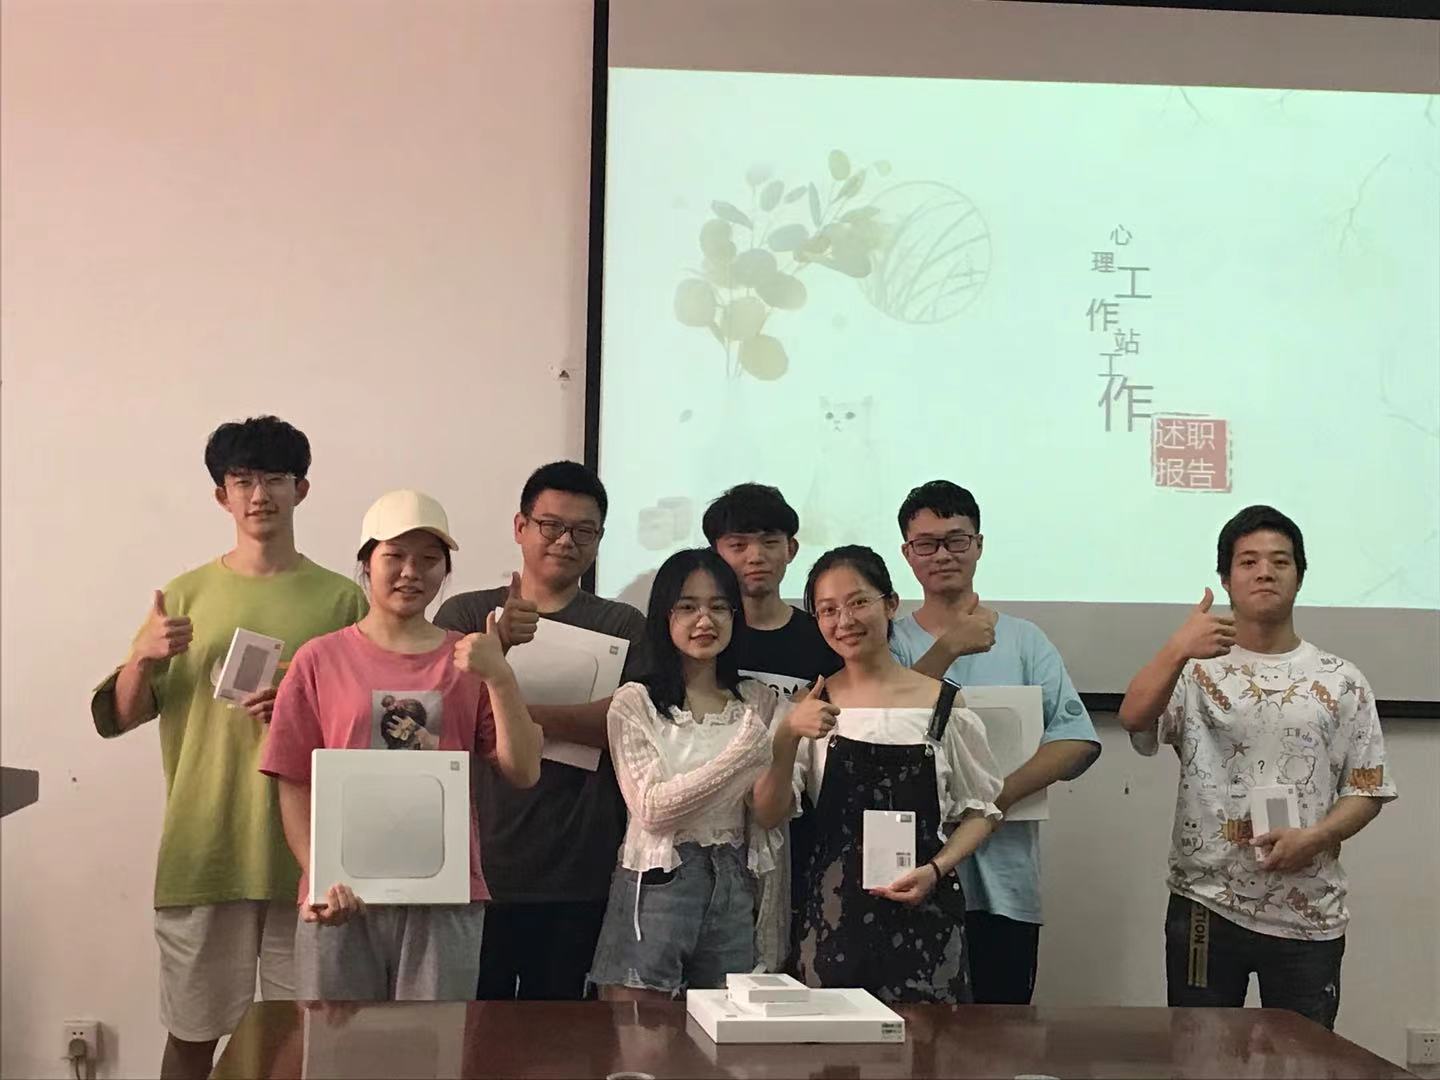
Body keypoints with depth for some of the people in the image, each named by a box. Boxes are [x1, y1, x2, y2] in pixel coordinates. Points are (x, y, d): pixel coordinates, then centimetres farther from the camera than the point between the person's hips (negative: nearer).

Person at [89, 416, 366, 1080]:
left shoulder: (340, 599, 4)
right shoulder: (186, 596, 7)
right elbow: (115, 719, 6)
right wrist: (143, 658, -13)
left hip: (305, 851, -1)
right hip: (201, 849, 1)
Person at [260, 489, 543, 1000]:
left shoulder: (469, 661, 7)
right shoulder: (320, 660, 3)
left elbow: (523, 772, 0)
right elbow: (294, 786, 3)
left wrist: (500, 677, -11)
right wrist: (319, 878, -10)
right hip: (341, 897, -1)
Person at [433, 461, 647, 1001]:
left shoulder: (623, 626, 8)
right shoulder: (467, 613, 8)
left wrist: (522, 713, -18)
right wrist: (495, 643, -23)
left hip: (577, 875, 0)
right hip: (479, 864, 0)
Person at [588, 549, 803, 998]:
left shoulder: (757, 701, 9)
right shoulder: (635, 702, -2)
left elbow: (769, 815, 3)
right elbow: (651, 808, -13)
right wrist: (737, 757, -22)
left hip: (734, 888, 4)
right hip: (657, 883, -3)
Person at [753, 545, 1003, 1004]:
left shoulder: (943, 703, 0)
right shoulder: (811, 706, 3)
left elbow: (979, 809, 7)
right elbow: (770, 812, -4)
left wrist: (935, 870, -9)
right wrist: (786, 737, -20)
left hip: (923, 907, 0)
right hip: (832, 910, 1)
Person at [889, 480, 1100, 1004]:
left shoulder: (1024, 640, 8)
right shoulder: (891, 641, 6)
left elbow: (1077, 740, -2)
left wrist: (1001, 792, -16)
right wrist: (949, 648, -20)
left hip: (1004, 880, 1)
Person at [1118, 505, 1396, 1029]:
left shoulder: (1340, 681, 6)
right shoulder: (1196, 670, 2)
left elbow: (1367, 790, 6)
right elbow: (1134, 718, -18)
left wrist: (1314, 838, -14)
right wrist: (1176, 650, -35)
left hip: (1309, 916, 1)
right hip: (1206, 906, -1)